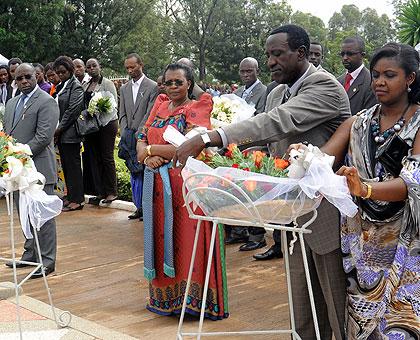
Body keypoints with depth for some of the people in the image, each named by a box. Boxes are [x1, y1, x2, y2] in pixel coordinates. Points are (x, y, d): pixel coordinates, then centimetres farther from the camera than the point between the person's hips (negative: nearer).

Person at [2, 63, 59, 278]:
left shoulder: (46, 102, -9)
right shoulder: (12, 103, 17)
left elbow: (43, 137, -18)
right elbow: (6, 132, 21)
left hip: (38, 168, -8)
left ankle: (47, 260, 6)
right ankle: (30, 254, 29)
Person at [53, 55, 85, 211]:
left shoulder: (76, 87, -8)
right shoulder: (60, 87, 16)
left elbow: (72, 111, -15)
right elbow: (57, 109, 15)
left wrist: (59, 129, -11)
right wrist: (56, 130, 5)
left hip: (70, 134, -8)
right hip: (61, 134, 8)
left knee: (73, 165, -3)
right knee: (66, 165, 12)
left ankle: (77, 200, 3)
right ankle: (70, 195, 21)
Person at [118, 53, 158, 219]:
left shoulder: (153, 87, -4)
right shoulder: (124, 89, 15)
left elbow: (150, 114, -9)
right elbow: (122, 115, 12)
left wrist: (137, 134, -15)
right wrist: (125, 135, -3)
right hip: (129, 139, 6)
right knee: (134, 173, 9)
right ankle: (139, 207, 16)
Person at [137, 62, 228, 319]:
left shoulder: (197, 110, -5)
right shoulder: (160, 107, 14)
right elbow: (141, 144, 10)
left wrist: (151, 149, -7)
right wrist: (148, 157, -13)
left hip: (186, 183, -6)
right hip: (157, 186, 6)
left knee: (186, 238, -1)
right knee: (161, 238, 12)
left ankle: (191, 297, 9)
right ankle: (164, 295, 24)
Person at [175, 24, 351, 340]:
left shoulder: (325, 86, -16)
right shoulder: (276, 94, 9)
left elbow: (278, 122, -30)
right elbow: (267, 141, 12)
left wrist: (206, 139, -36)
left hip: (327, 213, -7)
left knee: (337, 303, 5)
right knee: (302, 306, 16)